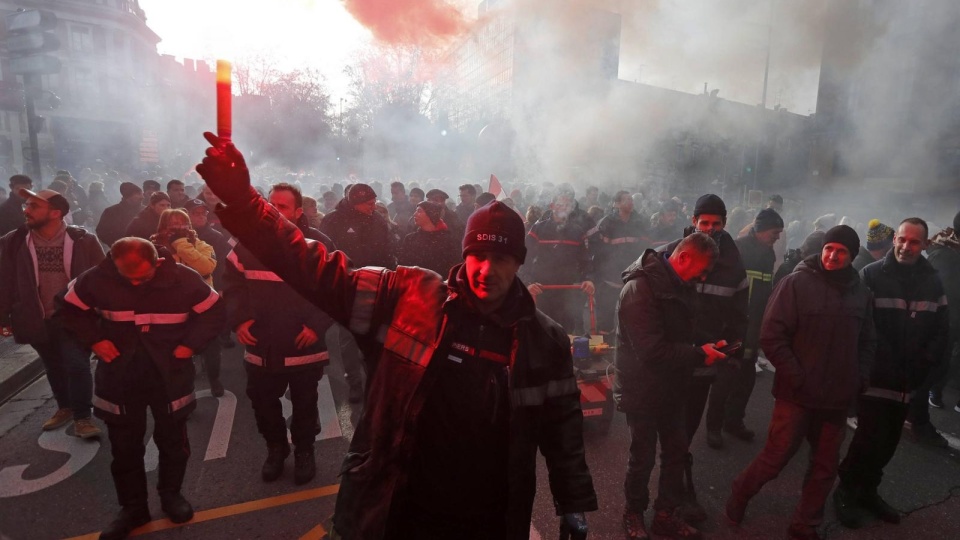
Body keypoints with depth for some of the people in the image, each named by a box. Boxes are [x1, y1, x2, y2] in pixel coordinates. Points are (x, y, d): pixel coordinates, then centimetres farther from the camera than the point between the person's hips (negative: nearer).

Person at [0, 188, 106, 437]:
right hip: (38, 320, 4)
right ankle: (65, 407, 38)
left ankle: (82, 416, 11)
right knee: (54, 367, 19)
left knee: (77, 366, -4)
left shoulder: (83, 240, -11)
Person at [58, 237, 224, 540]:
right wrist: (94, 340, -8)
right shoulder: (97, 278, -10)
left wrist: (189, 345, -13)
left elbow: (214, 312, -5)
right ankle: (133, 507, 31)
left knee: (172, 439, 13)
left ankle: (171, 494, 36)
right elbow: (71, 310, 6)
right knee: (124, 445, 12)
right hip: (119, 376, 1)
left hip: (170, 375, -1)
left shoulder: (183, 278, -15)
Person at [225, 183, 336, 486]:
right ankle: (275, 449, 43)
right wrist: (238, 319, -5)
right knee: (262, 403, 18)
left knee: (305, 405, 16)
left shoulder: (319, 245, -10)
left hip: (305, 346, -3)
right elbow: (231, 282, 7)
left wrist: (318, 324, -14)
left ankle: (304, 451, 40)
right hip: (260, 345, 3)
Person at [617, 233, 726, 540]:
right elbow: (652, 351, -30)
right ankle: (634, 513, 33)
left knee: (677, 451, 16)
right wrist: (699, 355, -21)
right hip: (643, 390, -8)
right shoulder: (641, 288, -26)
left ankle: (666, 515, 35)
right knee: (643, 457, 8)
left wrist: (705, 347, -3)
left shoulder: (676, 285, 4)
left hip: (670, 387, 8)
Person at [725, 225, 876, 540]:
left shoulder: (860, 292, 5)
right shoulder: (797, 283, -9)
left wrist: (859, 379, 3)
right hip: (798, 393, -4)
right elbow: (771, 336, -12)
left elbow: (867, 341, 14)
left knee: (825, 467, 13)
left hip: (838, 397, 5)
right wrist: (797, 378, -14)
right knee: (776, 457, 3)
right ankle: (740, 495, 30)